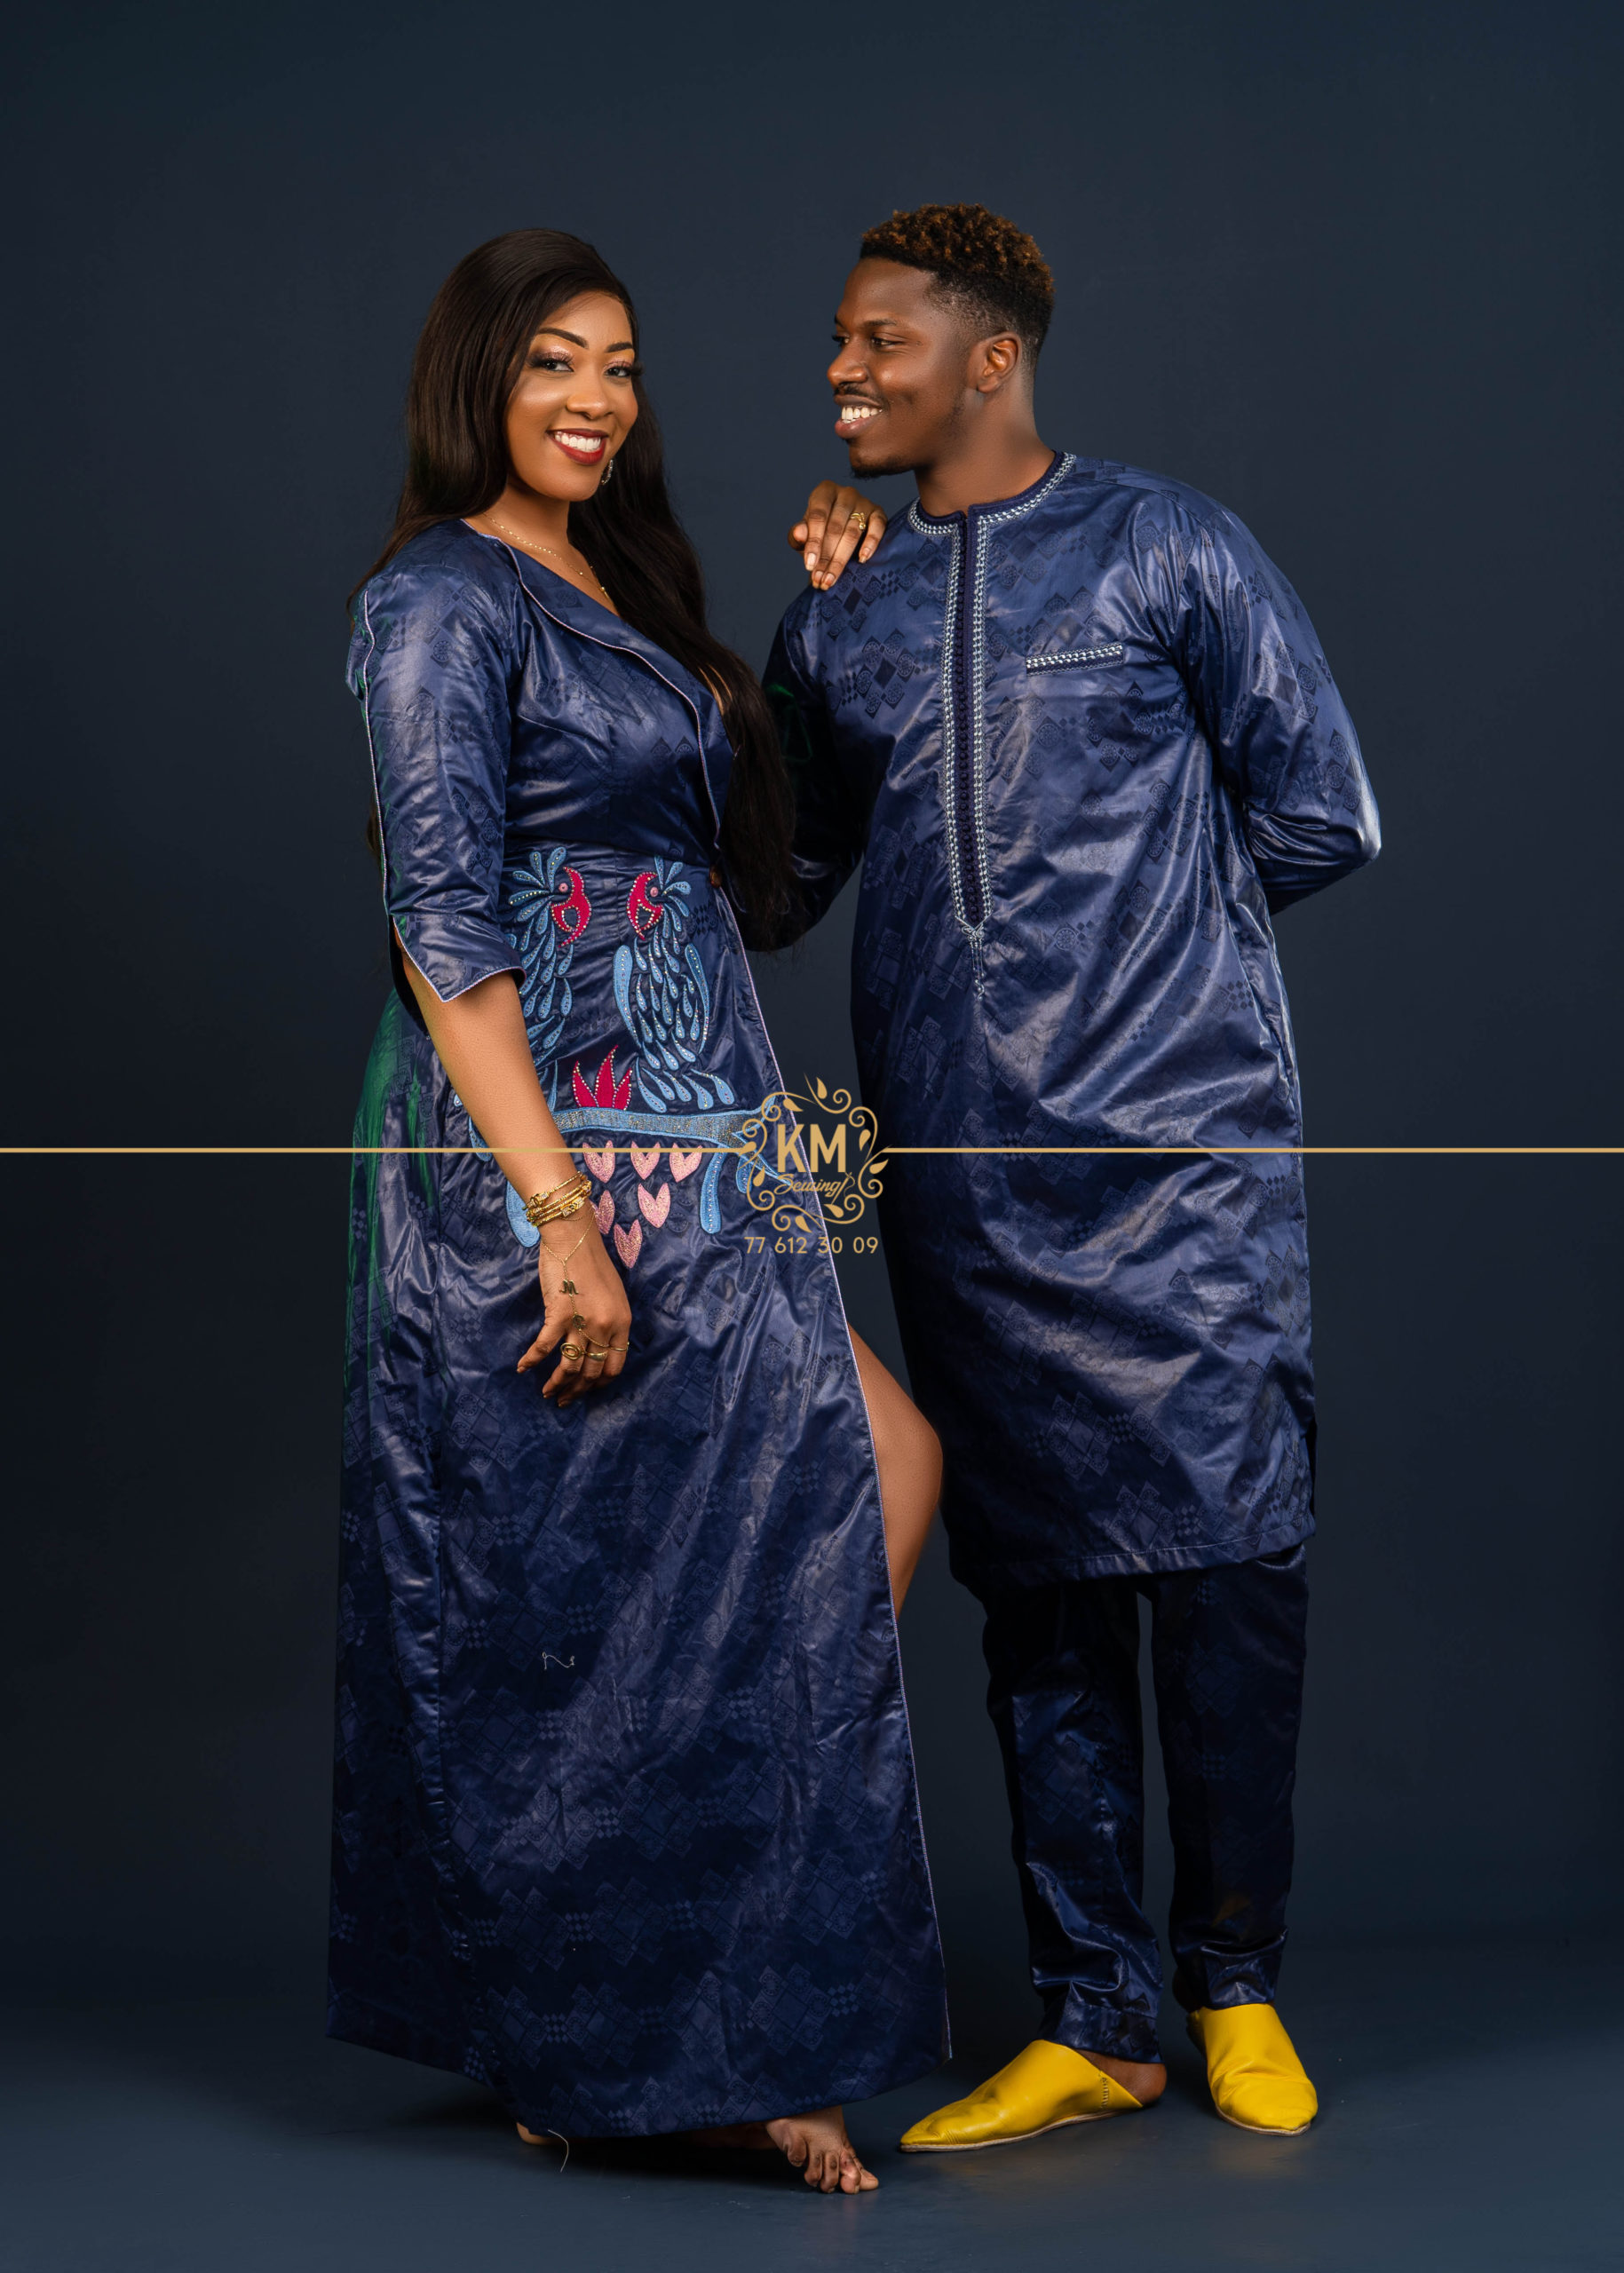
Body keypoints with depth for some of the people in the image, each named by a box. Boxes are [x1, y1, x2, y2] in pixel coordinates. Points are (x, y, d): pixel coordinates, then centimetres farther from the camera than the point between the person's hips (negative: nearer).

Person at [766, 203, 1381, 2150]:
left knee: (1223, 1553, -3)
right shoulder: (836, 615, 13)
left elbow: (1318, 816, 5)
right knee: (1041, 1587, 6)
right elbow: (785, 871, 19)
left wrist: (1131, 901, 8)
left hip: (1177, 1137, -3)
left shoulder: (1171, 554, 2)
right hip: (963, 1166, 4)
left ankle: (1234, 1980, 16)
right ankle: (1092, 2019, 16)